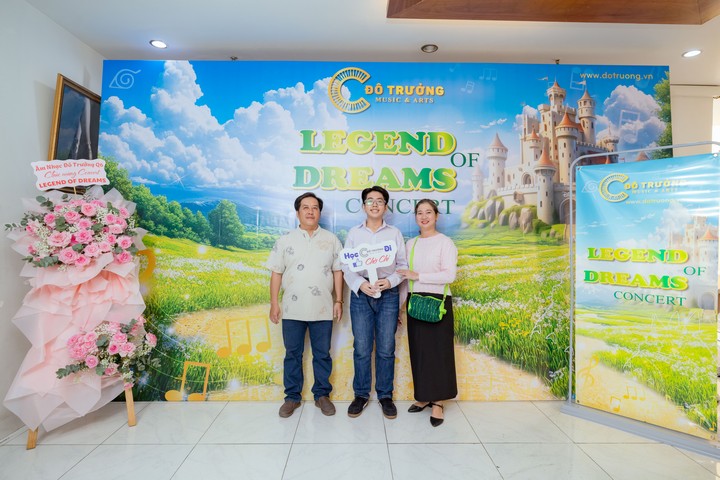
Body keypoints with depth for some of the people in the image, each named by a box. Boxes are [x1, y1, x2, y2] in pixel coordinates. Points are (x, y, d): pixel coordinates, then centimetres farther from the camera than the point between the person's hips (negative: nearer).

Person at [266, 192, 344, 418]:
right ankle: (292, 396, 27)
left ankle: (322, 395, 27)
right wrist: (274, 303, -1)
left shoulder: (331, 240, 5)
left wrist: (338, 300, 0)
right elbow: (276, 273, 3)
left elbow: (338, 271, 6)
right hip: (293, 309, 0)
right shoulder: (285, 240, 4)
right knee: (293, 354, 11)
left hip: (323, 309, 0)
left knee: (322, 354, 11)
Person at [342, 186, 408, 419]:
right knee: (361, 348, 4)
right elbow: (346, 266, 2)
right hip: (361, 295, 0)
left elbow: (403, 264, 4)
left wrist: (390, 281, -14)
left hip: (388, 295, 0)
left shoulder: (394, 233, 6)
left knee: (386, 349, 6)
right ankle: (361, 395, 21)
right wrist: (360, 284, -15)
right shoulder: (354, 233, 6)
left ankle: (385, 396, 21)